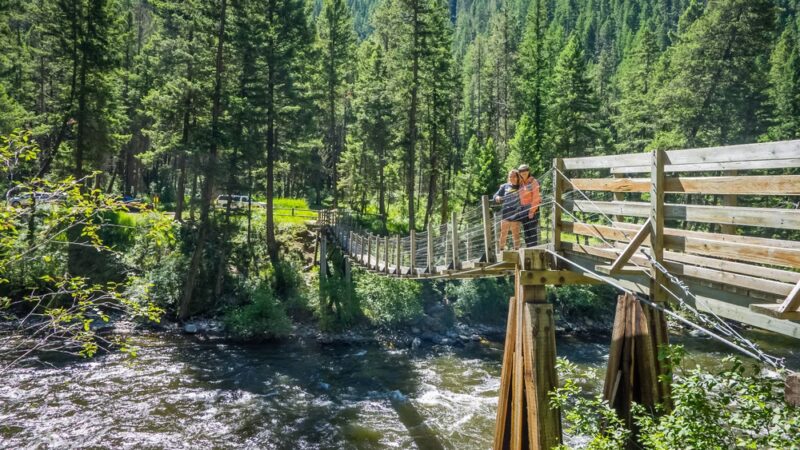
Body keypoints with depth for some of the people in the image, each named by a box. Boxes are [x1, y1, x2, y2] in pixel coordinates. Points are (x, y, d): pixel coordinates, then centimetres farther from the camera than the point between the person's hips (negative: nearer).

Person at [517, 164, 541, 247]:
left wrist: (532, 211, -16)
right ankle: (528, 248, 12)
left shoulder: (533, 181, -7)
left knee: (532, 229, -9)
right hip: (523, 208, 6)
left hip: (533, 208, -6)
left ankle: (534, 247, -7)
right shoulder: (520, 183, 11)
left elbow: (536, 197, -12)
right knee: (526, 230, 7)